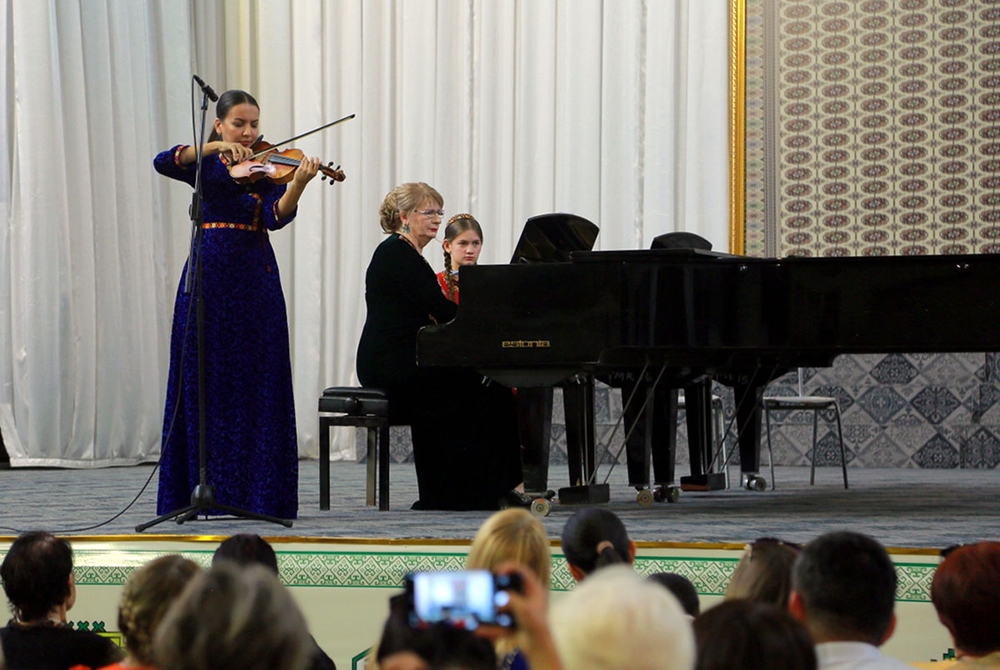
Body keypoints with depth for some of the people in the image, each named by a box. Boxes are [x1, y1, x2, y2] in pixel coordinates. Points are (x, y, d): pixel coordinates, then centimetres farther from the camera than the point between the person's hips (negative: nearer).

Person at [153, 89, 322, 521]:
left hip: (254, 280, -1)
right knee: (204, 384, 2)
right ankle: (204, 489, 7)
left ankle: (259, 492, -1)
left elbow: (277, 216, -14)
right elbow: (163, 163, -12)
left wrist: (299, 183, -32)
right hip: (207, 277, 1)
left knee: (257, 383, -2)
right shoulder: (204, 166, 8)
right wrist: (216, 147, -21)